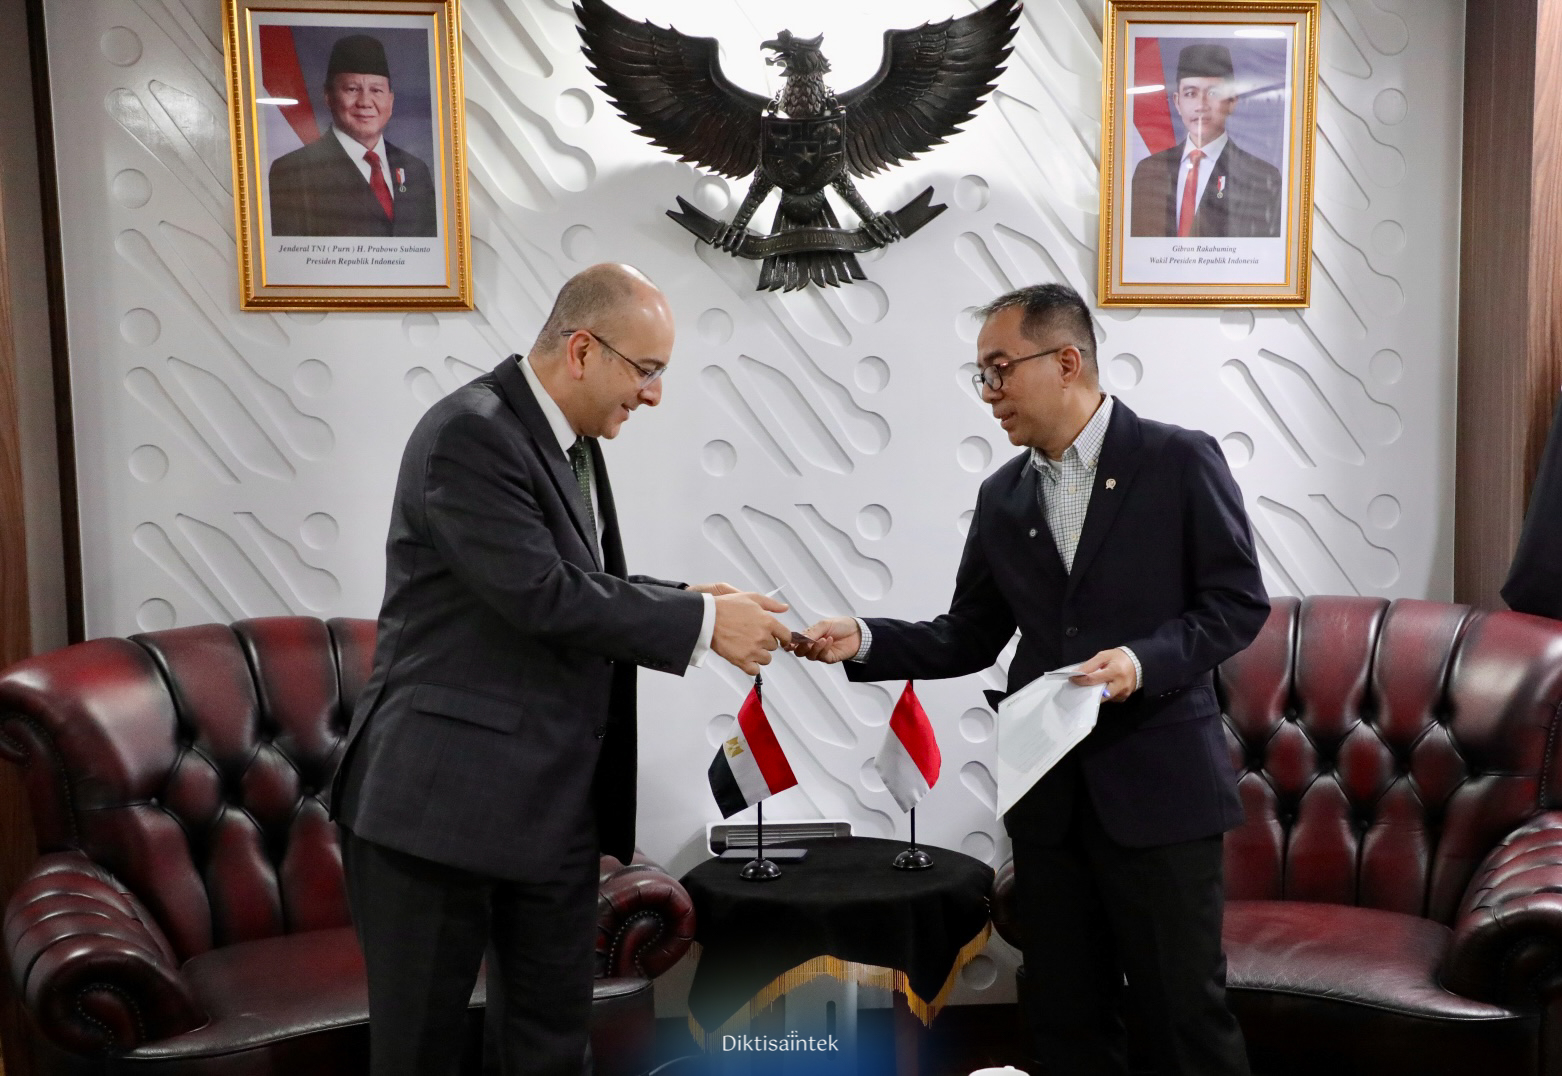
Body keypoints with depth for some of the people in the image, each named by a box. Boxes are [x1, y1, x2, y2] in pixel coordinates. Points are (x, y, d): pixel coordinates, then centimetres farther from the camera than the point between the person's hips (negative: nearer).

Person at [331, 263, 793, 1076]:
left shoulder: (571, 443, 11)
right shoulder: (468, 434, -17)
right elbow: (542, 596, -24)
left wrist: (694, 602, 1)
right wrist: (702, 622, -18)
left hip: (553, 803, 8)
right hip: (444, 795, -8)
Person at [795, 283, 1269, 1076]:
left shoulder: (1179, 460, -5)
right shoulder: (1002, 497, 9)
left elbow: (1238, 601, -6)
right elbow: (969, 638, 11)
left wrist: (1145, 660, -21)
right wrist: (864, 641, -3)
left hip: (1158, 783, -5)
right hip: (1049, 794, 5)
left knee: (1184, 1010, 4)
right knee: (1064, 1012, 14)